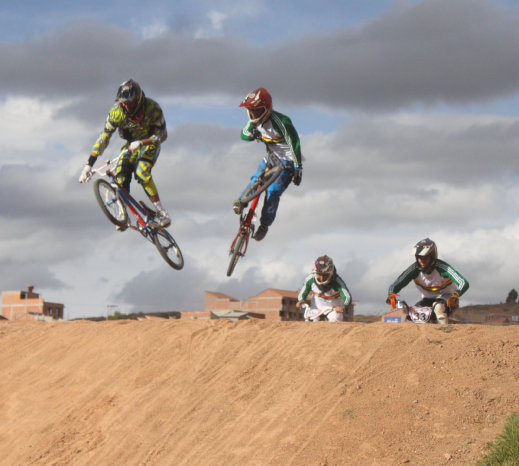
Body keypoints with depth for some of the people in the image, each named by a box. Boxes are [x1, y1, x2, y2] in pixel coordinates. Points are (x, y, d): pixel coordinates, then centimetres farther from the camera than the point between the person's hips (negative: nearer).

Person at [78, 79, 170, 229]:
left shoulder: (152, 109, -28)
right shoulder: (116, 112, -21)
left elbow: (162, 134, -24)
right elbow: (103, 138, -18)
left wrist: (140, 143, -41)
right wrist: (89, 165, -24)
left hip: (150, 144, -3)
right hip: (131, 144, 3)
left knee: (141, 173, -29)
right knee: (120, 175, -21)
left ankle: (161, 212, -21)